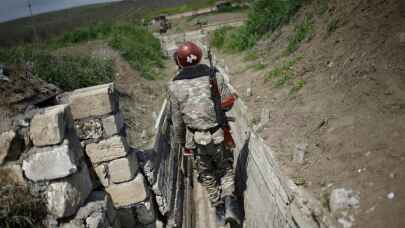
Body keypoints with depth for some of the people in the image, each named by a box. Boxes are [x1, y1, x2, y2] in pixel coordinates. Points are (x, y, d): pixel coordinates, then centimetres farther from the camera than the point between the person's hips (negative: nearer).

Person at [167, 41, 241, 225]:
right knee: (226, 168, 21)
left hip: (196, 139, 0)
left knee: (207, 174, 20)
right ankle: (229, 201, 2)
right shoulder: (215, 76, -10)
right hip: (219, 134, 0)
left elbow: (177, 120, -2)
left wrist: (181, 142, 11)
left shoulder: (175, 86, -10)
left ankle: (218, 208, 31)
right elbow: (228, 103, -4)